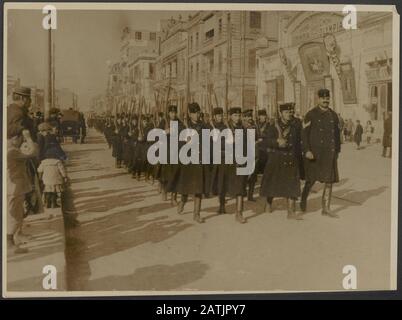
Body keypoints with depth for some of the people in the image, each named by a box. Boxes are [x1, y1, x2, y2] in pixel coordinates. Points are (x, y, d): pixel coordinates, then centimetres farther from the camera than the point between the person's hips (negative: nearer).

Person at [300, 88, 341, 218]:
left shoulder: (333, 115, 9)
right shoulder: (311, 115, -5)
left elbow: (337, 134, 15)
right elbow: (304, 133, -9)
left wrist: (337, 151, 14)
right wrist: (307, 151, -18)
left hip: (329, 154, 4)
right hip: (314, 153, -4)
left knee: (329, 180, 2)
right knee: (311, 180, 6)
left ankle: (326, 209, 11)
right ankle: (303, 200, 33)